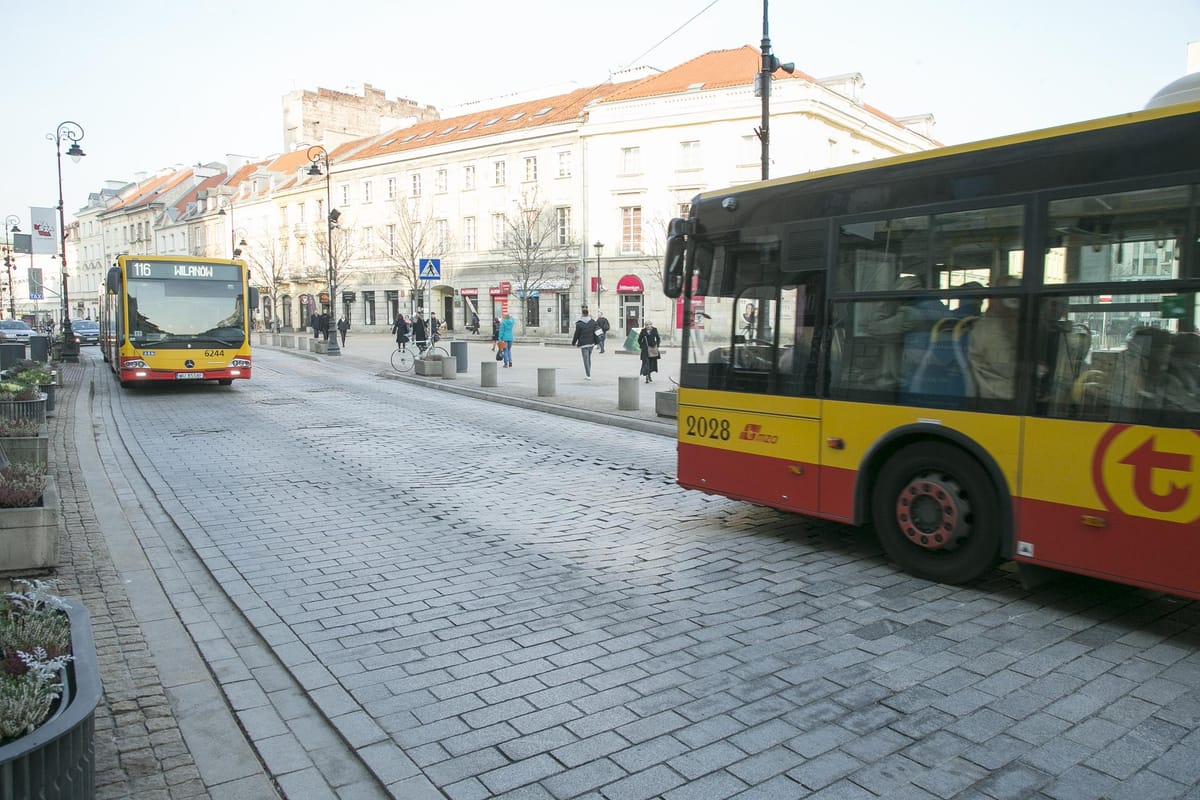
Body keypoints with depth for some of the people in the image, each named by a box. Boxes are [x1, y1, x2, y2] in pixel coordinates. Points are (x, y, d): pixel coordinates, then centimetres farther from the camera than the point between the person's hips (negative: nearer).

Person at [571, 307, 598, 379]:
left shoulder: (579, 324, -13)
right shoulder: (593, 322, 1)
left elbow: (576, 335, -7)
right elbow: (595, 333, 8)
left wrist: (573, 343, 7)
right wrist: (595, 342, 19)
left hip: (583, 344, -5)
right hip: (591, 343, 5)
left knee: (586, 360, -2)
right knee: (589, 358, 17)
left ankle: (588, 376, -3)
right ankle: (587, 374, 23)